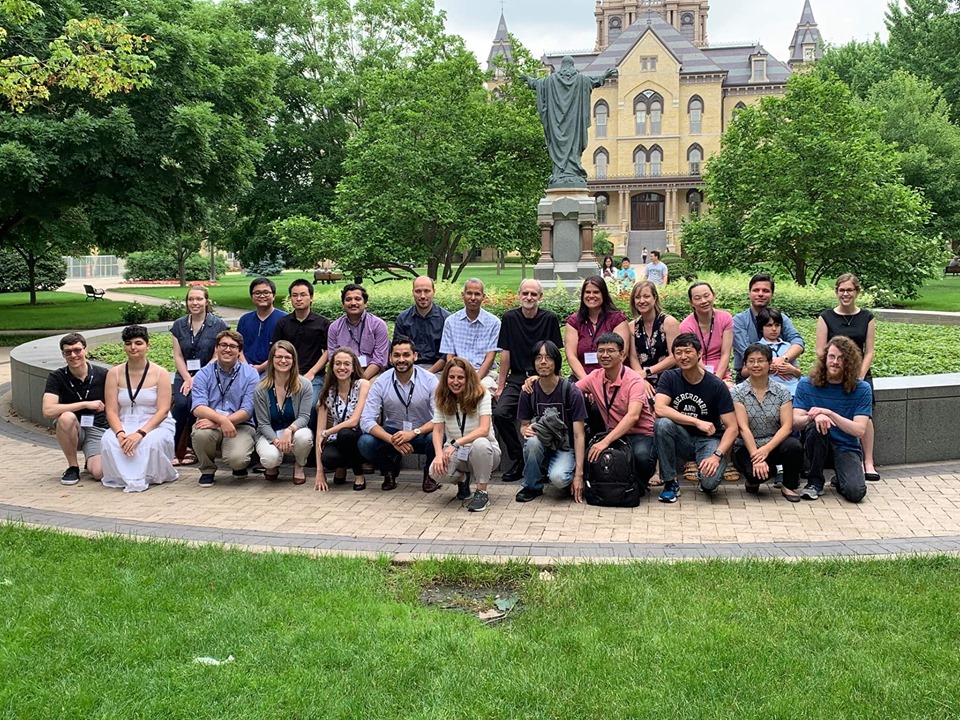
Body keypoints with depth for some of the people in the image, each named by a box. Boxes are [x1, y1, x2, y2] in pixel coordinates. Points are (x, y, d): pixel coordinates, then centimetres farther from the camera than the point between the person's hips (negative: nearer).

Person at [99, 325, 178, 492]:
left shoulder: (160, 373, -1)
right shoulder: (114, 374, 6)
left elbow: (163, 410, -10)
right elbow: (111, 411, -1)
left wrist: (141, 433, -24)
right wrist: (120, 433, -22)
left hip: (155, 425, -2)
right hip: (125, 426, 2)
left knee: (152, 440, -37)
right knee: (109, 440, -32)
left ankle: (152, 476, -9)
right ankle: (129, 478, -16)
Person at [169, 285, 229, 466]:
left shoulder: (218, 325, -1)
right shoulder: (179, 325, 10)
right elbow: (178, 356, 7)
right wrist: (187, 378, -8)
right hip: (184, 375, 3)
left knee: (194, 402, -29)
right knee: (180, 403, -25)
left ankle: (191, 449, -16)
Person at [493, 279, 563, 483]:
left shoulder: (550, 319, 0)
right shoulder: (510, 318, 5)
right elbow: (505, 353, 6)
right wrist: (500, 386, 5)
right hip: (517, 378, 2)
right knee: (500, 414, -21)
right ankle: (518, 459, -3)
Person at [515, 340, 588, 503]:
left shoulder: (572, 392, -12)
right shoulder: (529, 392, -2)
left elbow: (579, 435, -13)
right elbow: (524, 425, 9)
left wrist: (579, 473, -21)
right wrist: (525, 430, -19)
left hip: (565, 448, -3)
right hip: (541, 447, 3)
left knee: (558, 478, -34)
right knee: (532, 441, -33)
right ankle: (532, 486, -9)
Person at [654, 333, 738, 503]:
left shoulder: (716, 385, -10)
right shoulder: (669, 378, -5)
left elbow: (732, 428, -12)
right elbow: (660, 409, -22)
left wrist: (717, 455, -28)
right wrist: (697, 422, -29)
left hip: (708, 440, -2)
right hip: (681, 439, 2)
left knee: (710, 481, -32)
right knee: (662, 424, -31)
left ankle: (706, 482, 10)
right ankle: (671, 481, -13)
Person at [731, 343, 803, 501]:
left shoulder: (782, 391, 1)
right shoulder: (737, 392, -3)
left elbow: (787, 426, -9)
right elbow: (743, 428, -13)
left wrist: (766, 449, -24)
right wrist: (756, 457, -24)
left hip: (774, 445, 2)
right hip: (747, 447, -2)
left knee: (794, 446, -31)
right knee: (758, 472, -34)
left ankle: (789, 486, -4)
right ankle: (753, 479, 6)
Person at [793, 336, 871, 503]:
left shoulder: (861, 389, -6)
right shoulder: (807, 384, -2)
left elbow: (860, 430, -15)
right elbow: (796, 421, -10)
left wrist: (829, 413, -27)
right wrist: (815, 416, -33)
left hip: (847, 448, -1)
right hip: (817, 445, 1)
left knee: (856, 492, -26)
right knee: (816, 426, -34)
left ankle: (840, 479, 14)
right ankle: (815, 482, -13)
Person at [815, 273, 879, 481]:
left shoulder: (867, 318, 11)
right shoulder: (826, 318, 5)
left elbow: (869, 352, 7)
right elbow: (820, 352, 0)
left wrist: (859, 378, -6)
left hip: (860, 373, 1)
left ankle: (868, 462, -19)